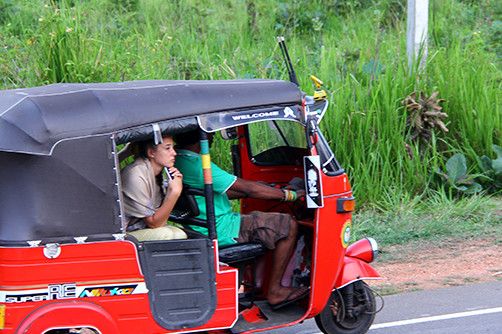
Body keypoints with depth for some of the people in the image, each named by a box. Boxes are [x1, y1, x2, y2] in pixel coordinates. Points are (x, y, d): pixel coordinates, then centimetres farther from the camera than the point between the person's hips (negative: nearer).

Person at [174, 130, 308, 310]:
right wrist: (290, 195, -11)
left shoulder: (178, 159, 8)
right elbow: (248, 189, -20)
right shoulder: (196, 165, -24)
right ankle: (274, 291, -2)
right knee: (288, 226, -9)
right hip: (220, 232, -11)